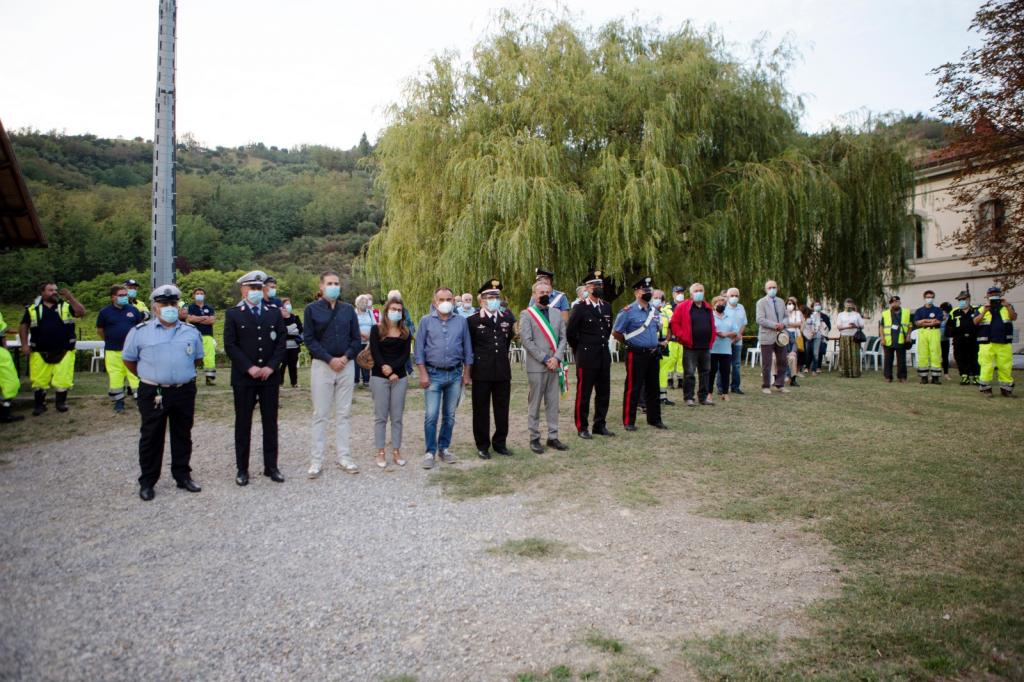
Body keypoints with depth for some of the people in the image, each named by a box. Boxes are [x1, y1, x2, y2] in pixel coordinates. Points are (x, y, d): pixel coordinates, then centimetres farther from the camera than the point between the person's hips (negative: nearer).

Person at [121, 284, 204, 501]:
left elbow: (198, 358, 18)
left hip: (184, 392, 3)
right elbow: (129, 359, 8)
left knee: (183, 436, 12)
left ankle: (182, 475, 25)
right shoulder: (140, 331, -3)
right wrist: (148, 377, 9)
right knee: (151, 438, 6)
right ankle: (147, 482, 17)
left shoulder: (191, 332, 5)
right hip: (153, 393, -2)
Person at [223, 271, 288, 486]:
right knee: (243, 424, 6)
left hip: (270, 377, 2)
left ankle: (271, 466, 16)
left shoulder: (274, 312, 7)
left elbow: (282, 341, 4)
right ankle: (242, 469, 16)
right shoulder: (233, 314, 0)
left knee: (270, 423, 7)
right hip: (243, 378, -2)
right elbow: (230, 345, -5)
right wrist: (249, 367, -14)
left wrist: (271, 366, -8)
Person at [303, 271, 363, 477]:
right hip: (322, 366, -3)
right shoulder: (312, 309, -1)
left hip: (346, 366, 3)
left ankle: (344, 457, 15)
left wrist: (346, 357, -9)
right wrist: (330, 360, -13)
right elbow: (309, 339, -5)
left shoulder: (348, 309, 7)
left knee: (343, 414, 8)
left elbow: (356, 338, 8)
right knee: (320, 415, 2)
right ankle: (316, 460, 9)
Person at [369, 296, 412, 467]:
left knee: (397, 417, 5)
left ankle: (396, 451, 12)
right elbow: (375, 353, -7)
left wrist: (392, 369, -15)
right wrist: (384, 368, -16)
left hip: (400, 378, 3)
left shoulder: (405, 332, 8)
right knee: (381, 416, 1)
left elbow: (405, 355, -2)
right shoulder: (376, 329, 1)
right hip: (379, 377, -2)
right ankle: (380, 453, 7)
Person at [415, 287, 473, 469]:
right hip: (433, 374, -2)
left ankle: (444, 448, 22)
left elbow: (467, 348, 8)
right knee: (431, 416, -5)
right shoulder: (426, 321, 0)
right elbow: (419, 348, -1)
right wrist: (423, 374, -7)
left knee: (450, 415, 10)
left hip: (455, 374, 2)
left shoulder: (461, 321, 5)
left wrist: (466, 374, 6)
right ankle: (430, 452, 6)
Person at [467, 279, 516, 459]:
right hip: (481, 372, -3)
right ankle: (482, 445, 16)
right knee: (481, 410, 5)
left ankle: (500, 442, 24)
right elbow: (467, 345, 4)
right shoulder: (472, 320, -5)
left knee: (502, 409, 10)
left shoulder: (507, 318, 7)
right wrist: (476, 359, 7)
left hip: (503, 371, 3)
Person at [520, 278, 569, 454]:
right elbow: (527, 341, -10)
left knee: (553, 403, 9)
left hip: (555, 365, 5)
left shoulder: (557, 314, 13)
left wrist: (556, 358, -7)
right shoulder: (526, 314, -3)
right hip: (536, 367, -4)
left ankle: (552, 437, 17)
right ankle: (534, 438, 11)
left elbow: (562, 338, 9)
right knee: (535, 404, 3)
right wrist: (545, 359, -13)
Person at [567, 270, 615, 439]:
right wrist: (580, 351, 3)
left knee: (604, 393, 11)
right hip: (587, 357, -6)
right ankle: (582, 427, 12)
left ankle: (600, 425, 23)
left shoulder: (607, 307, 9)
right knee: (584, 393, 2)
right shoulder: (580, 309, -9)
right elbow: (570, 333, -6)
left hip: (604, 355, 6)